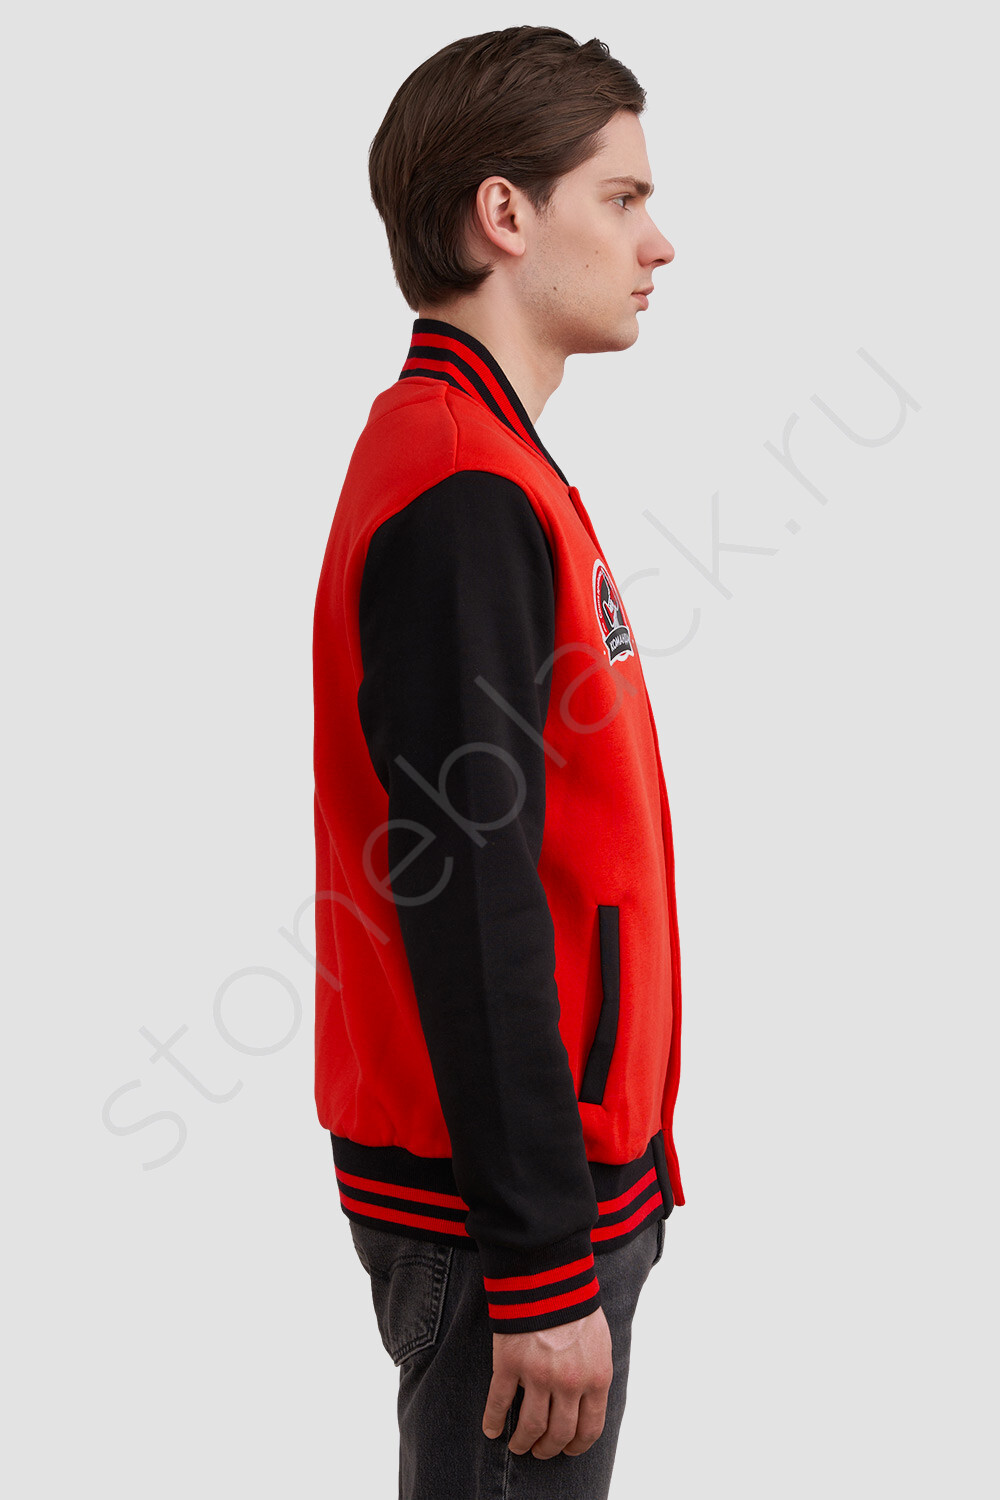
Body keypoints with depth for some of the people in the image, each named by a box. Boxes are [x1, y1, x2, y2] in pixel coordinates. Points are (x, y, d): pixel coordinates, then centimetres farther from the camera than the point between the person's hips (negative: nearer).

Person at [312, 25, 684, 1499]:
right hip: (514, 1207, -10)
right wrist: (543, 1266, -21)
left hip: (565, 1169, 10)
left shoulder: (489, 468, 13)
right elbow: (468, 903, -23)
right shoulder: (462, 494, -19)